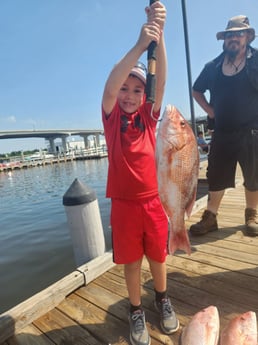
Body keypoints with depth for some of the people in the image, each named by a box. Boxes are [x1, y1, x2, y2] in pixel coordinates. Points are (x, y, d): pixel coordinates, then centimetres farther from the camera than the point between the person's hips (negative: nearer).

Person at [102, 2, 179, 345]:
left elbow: (161, 80, -12)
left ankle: (162, 299, 47)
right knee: (131, 261, 14)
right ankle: (136, 310, 40)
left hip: (153, 200, 2)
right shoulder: (111, 116, -3)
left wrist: (159, 35, -24)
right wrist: (140, 44, -31)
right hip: (124, 203, -1)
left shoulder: (149, 115, 1)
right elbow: (109, 87, -22)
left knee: (157, 256, 19)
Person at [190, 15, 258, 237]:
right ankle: (210, 217, 16)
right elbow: (197, 90, 20)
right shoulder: (213, 66, 7)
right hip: (222, 133, 2)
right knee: (215, 177, 3)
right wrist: (210, 110, 7)